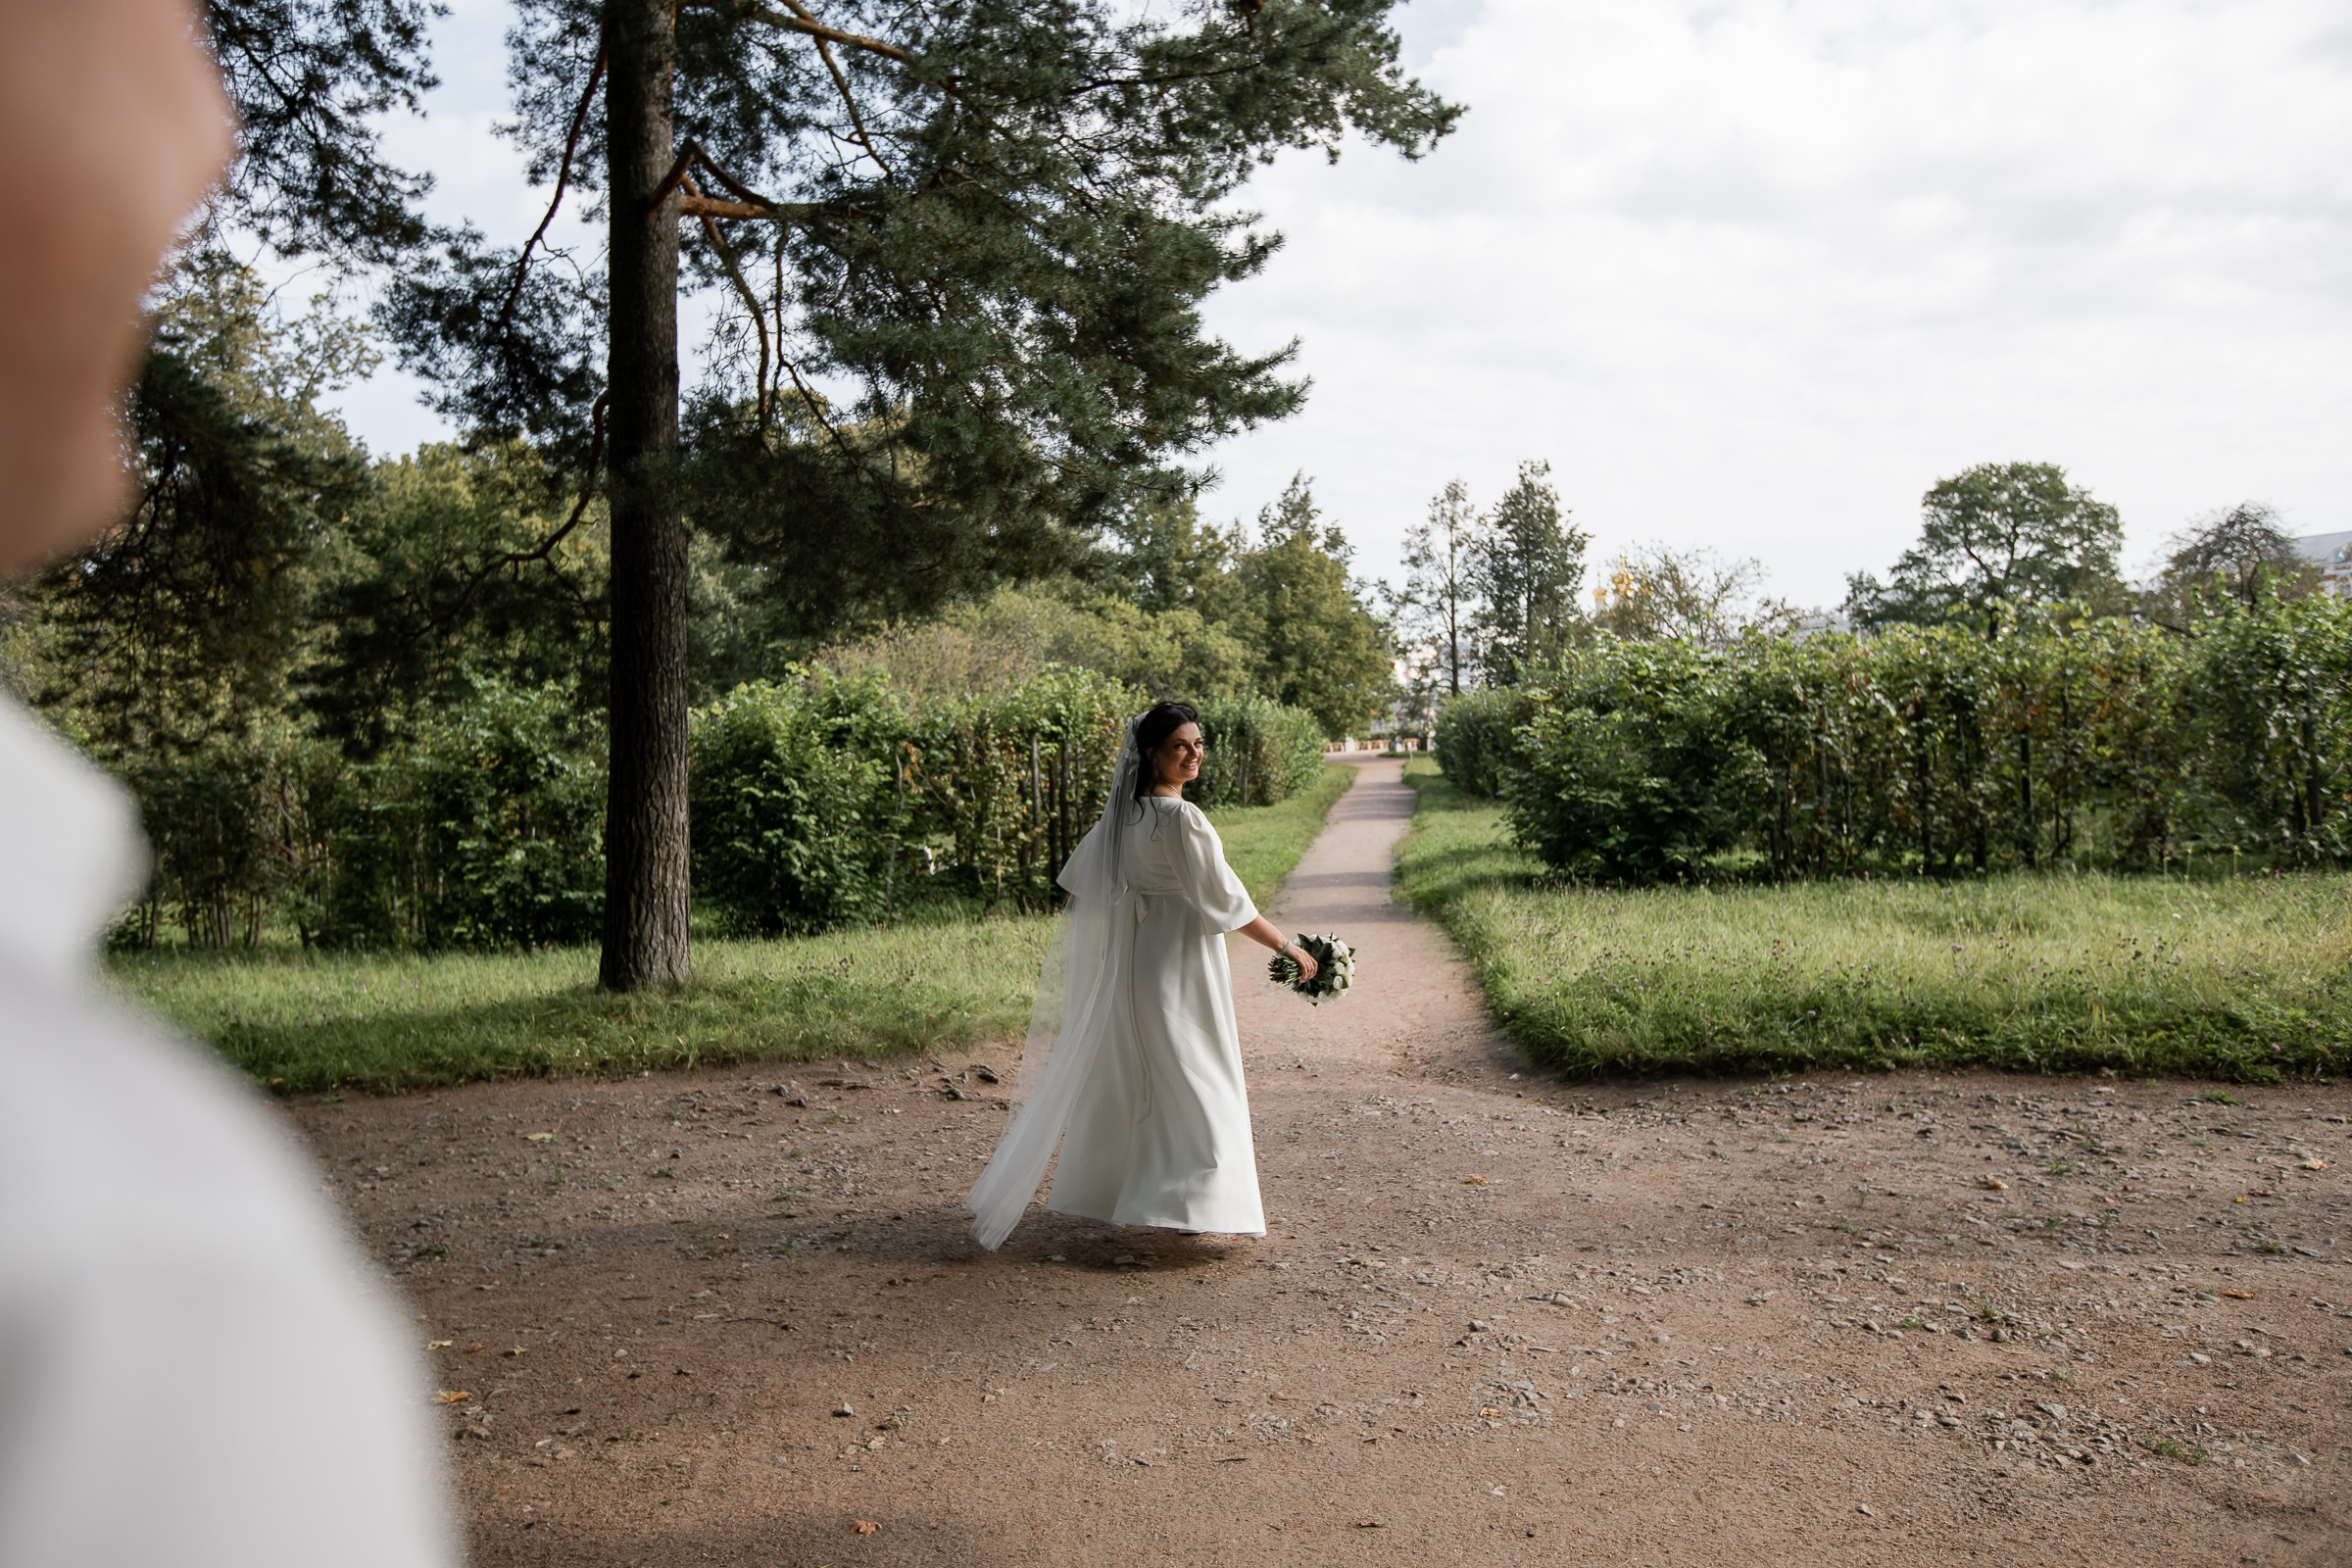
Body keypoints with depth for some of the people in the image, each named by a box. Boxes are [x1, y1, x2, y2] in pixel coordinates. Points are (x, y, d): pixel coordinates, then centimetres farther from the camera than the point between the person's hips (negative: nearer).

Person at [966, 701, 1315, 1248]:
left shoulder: (1123, 812, 5)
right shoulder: (1182, 819, -20)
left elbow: (1078, 880, 16)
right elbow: (1227, 900, -20)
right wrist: (1288, 947, -11)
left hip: (1128, 960, 8)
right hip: (1178, 964, -8)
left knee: (1128, 1080, 18)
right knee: (1195, 1081, 1)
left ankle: (1100, 1189, 29)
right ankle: (1187, 1206, 2)